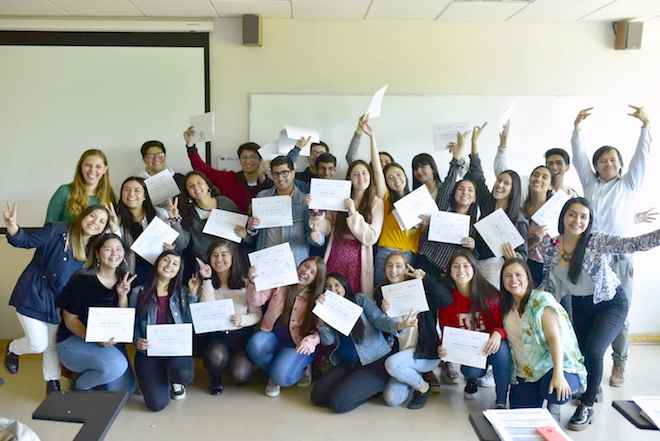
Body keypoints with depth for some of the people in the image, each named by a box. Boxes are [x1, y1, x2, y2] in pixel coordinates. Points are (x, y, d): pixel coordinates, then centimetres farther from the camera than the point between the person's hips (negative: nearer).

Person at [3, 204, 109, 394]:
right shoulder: (57, 231, -18)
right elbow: (25, 240, -22)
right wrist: (12, 227, -43)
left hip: (58, 302, 5)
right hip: (34, 295, -5)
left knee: (53, 344, 16)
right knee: (38, 345, -1)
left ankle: (52, 383, 35)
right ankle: (12, 349, 34)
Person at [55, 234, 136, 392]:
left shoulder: (124, 280, 1)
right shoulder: (82, 280, -16)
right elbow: (70, 320, -11)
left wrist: (123, 295, -15)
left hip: (110, 342, 6)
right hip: (74, 339, -6)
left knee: (124, 388, -3)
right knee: (116, 366, -31)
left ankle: (89, 374, 25)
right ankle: (79, 387, -1)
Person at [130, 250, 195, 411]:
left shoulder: (182, 293, 10)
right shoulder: (139, 292, 6)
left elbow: (191, 323, -1)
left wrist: (192, 294, -5)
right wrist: (137, 341, -13)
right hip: (148, 351, -1)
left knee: (184, 375, -35)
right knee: (157, 404, -18)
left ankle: (175, 381, 6)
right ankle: (157, 379, 20)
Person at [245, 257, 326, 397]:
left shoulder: (318, 299, -3)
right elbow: (256, 301, -5)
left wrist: (312, 340, -28)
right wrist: (252, 282, -26)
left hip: (297, 345, -3)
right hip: (273, 337, 3)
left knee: (281, 376, -28)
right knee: (256, 344, -31)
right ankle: (274, 374, 0)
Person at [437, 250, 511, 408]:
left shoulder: (489, 293, -13)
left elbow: (504, 323, -10)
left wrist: (498, 334, -33)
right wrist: (443, 347, -21)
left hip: (490, 346, -1)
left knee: (502, 348, -35)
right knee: (472, 371, -30)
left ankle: (501, 402, -19)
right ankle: (472, 379, 11)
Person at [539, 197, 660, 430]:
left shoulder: (598, 242, -23)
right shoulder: (550, 247, -11)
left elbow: (635, 244, -36)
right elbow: (549, 283, 2)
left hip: (611, 304, -4)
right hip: (581, 306, 5)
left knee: (592, 352, -21)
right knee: (580, 353, 13)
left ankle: (587, 406, 2)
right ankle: (590, 388, 48)